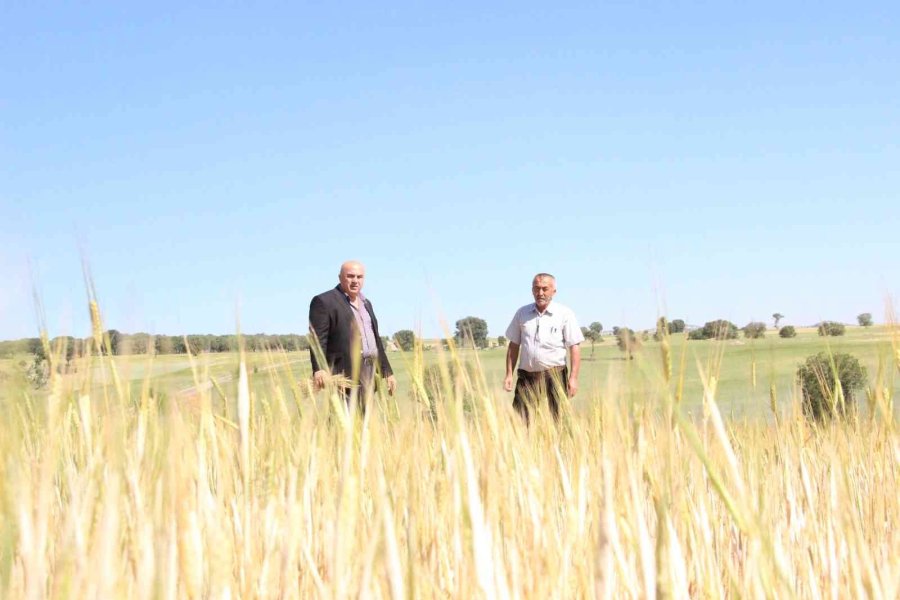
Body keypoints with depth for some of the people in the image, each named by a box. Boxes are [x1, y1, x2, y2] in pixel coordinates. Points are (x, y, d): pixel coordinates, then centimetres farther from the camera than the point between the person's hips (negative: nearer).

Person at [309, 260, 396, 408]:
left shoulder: (366, 303, 23)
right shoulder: (324, 302, -2)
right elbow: (317, 339, -12)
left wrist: (387, 372, 23)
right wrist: (319, 370, -25)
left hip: (369, 373, 8)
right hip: (344, 373, -8)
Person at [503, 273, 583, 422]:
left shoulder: (565, 314, 0)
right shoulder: (522, 313, 10)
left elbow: (574, 347, -3)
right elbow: (514, 345, 14)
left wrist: (573, 378, -10)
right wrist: (509, 374, 8)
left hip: (553, 377, -2)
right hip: (526, 377, 3)